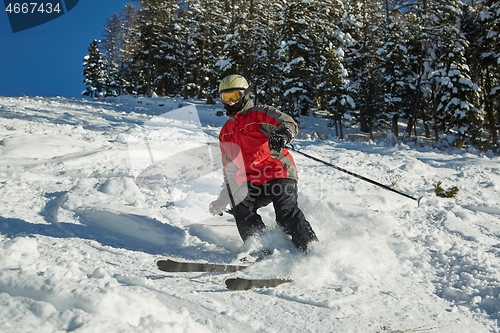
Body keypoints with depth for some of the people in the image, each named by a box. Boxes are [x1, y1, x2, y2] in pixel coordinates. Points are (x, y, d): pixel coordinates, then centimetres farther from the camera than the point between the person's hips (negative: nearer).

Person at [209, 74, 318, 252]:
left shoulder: (260, 113, 4)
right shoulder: (225, 132, 23)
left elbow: (290, 124, -9)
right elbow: (230, 169, 29)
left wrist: (282, 136, -33)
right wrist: (222, 200, 26)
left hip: (278, 174, -5)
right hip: (251, 182, 5)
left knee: (286, 213, -24)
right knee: (241, 208, -23)